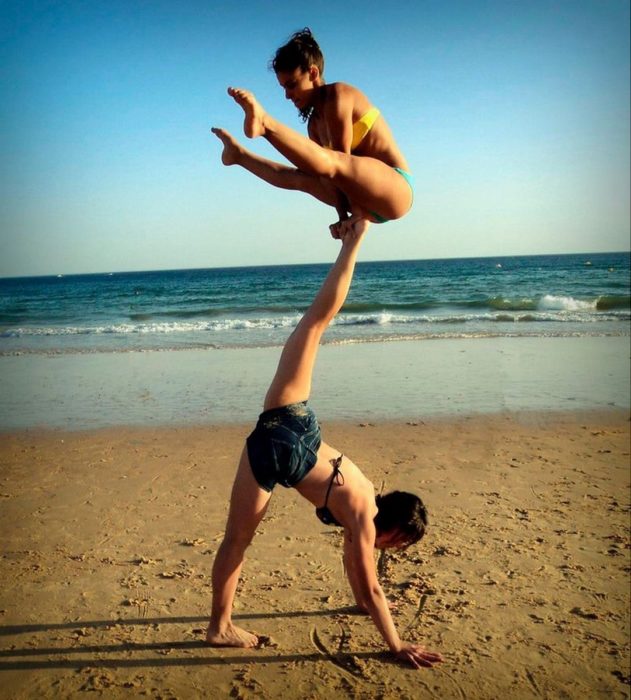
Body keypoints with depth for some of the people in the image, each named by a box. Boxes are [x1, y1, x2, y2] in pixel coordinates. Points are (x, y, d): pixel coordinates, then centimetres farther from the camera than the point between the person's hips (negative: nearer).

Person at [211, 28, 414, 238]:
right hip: (369, 196, 8)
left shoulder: (337, 95, -8)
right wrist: (343, 217, -10)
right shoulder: (314, 123, 15)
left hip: (396, 188, -8)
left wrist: (355, 211, -16)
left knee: (327, 162, -33)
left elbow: (342, 157, -14)